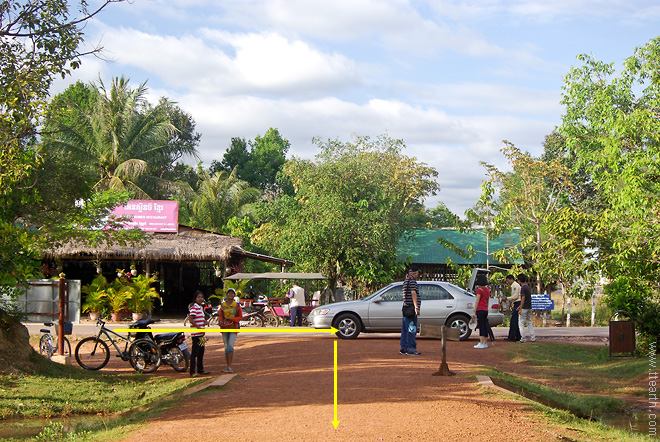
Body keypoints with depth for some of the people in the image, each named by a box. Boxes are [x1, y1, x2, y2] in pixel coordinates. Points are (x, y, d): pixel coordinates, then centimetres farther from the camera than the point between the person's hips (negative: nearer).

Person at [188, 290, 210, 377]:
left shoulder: (201, 307, 15)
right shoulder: (194, 307, -13)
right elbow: (190, 319, -22)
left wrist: (205, 321, 6)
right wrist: (199, 328, -21)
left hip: (201, 333, 9)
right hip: (196, 333, -9)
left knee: (201, 351, 15)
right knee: (195, 352, -7)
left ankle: (200, 369, 23)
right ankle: (192, 371, -4)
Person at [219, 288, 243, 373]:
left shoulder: (237, 305, -1)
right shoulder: (223, 306, 6)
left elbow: (240, 317, 3)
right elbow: (221, 317, 13)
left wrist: (232, 319, -14)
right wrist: (221, 322, -10)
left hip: (233, 328, -3)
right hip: (225, 328, 3)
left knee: (230, 346, -17)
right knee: (226, 347, 5)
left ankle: (229, 367, -18)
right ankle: (227, 367, 14)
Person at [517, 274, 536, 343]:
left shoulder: (523, 288, -14)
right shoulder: (528, 287, 14)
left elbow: (523, 298, -18)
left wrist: (520, 309, -17)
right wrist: (520, 306, 26)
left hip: (524, 308, -9)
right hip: (529, 307, 9)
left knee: (521, 323, -3)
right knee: (529, 322, 14)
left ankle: (523, 338, -4)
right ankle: (533, 337, 11)